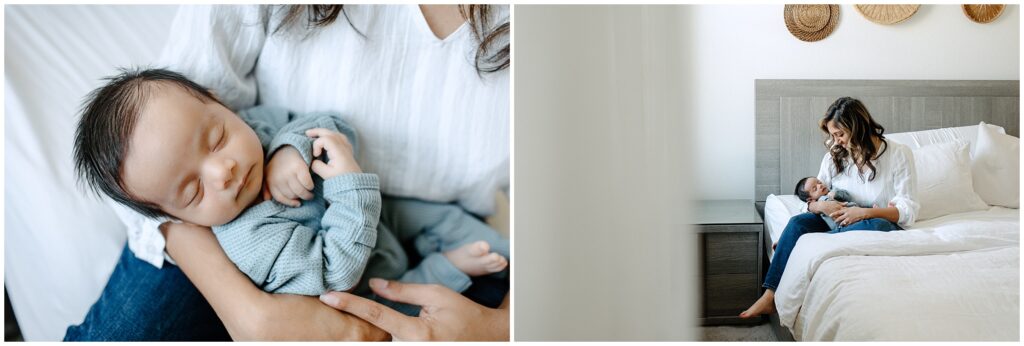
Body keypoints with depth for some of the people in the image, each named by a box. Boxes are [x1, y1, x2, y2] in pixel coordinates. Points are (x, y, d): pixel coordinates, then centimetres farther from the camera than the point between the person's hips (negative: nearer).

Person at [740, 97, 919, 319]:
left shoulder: (899, 154, -6)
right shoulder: (834, 157, 6)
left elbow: (908, 211, -11)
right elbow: (812, 199, 7)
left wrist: (865, 212, -26)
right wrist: (821, 205, -18)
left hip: (882, 224, -3)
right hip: (841, 222, 4)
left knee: (872, 226, -40)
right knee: (798, 223, -25)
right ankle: (770, 295, -33)